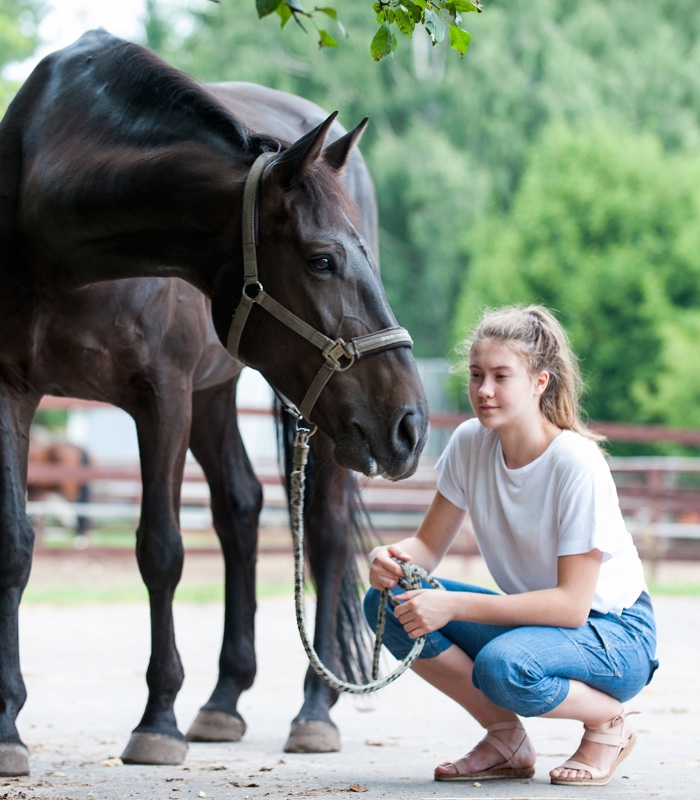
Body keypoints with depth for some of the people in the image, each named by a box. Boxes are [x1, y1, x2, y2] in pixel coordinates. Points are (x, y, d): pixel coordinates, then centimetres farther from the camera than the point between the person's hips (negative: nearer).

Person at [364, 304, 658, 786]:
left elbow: (572, 603, -27)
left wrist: (455, 605, -33)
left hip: (614, 633, -6)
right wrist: (391, 560, -25)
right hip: (532, 616, 7)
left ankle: (609, 722, -5)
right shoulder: (470, 444, -7)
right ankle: (507, 740, -1)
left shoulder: (578, 465, -24)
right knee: (387, 602, -14)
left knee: (501, 666, -38)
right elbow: (430, 545, 0)